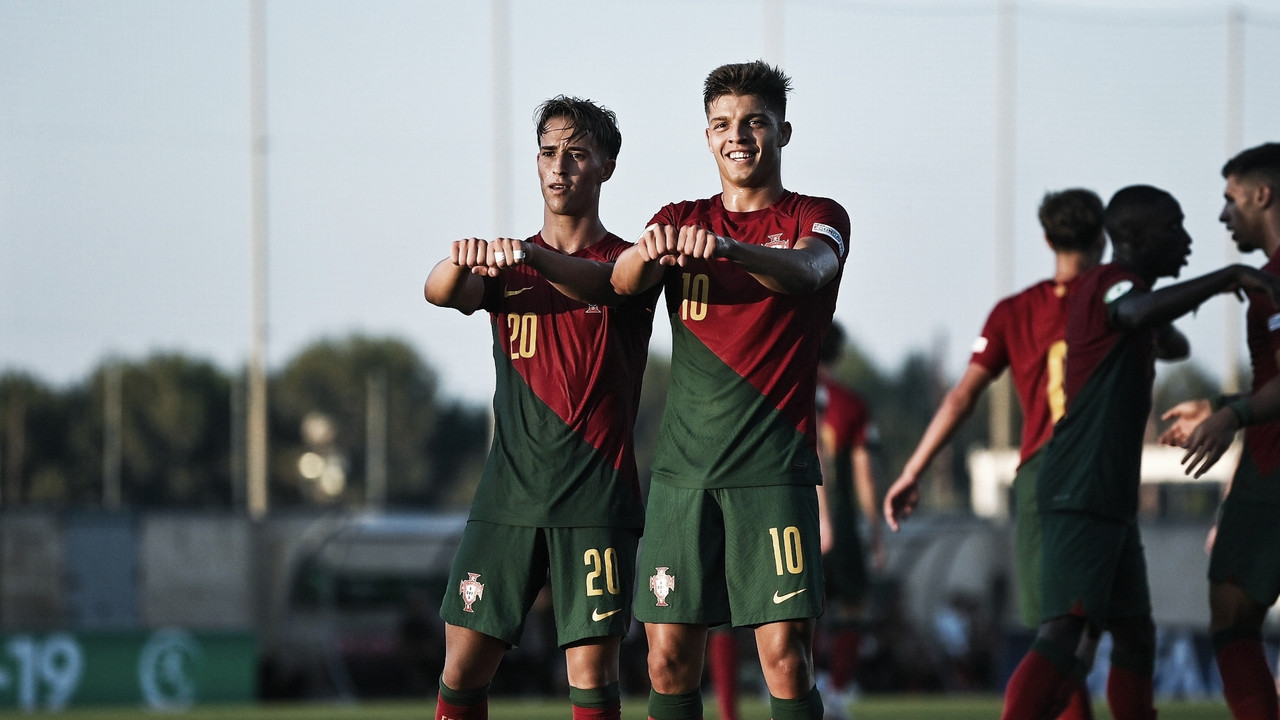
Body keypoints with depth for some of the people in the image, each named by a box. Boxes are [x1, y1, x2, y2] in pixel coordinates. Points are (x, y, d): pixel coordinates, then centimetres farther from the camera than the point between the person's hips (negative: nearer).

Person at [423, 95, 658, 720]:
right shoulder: (504, 267, 12)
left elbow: (601, 283, -21)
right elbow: (440, 293, -9)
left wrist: (531, 257, -42)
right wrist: (461, 259, -34)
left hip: (596, 497, -3)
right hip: (508, 492, 3)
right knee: (463, 669, -1)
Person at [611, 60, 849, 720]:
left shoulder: (817, 219, 5)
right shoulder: (681, 220, 14)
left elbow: (806, 271, -19)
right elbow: (622, 282, -6)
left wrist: (729, 249, -40)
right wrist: (647, 252, -31)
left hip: (774, 466, -3)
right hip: (683, 465, 3)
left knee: (785, 655, -11)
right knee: (669, 658, -1)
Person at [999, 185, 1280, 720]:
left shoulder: (1122, 289, 20)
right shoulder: (1108, 284, -9)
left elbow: (1170, 346, 41)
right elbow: (1139, 313, -35)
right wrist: (1227, 277, -33)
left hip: (1111, 498, 11)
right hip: (1080, 494, -11)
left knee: (1135, 636, 14)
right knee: (1064, 629, -21)